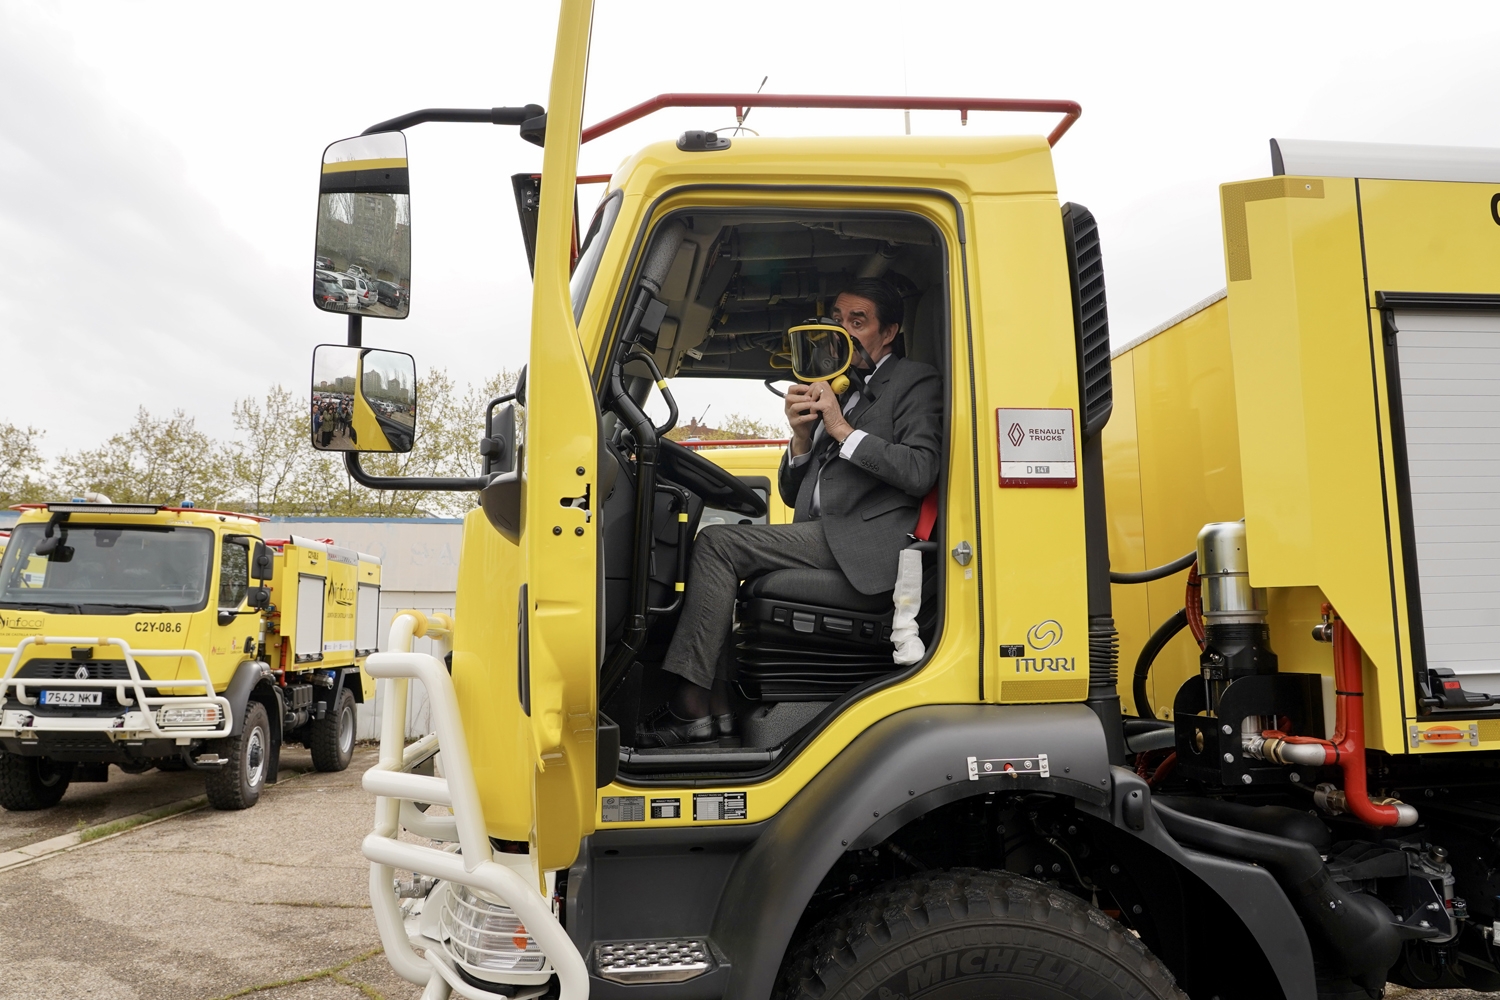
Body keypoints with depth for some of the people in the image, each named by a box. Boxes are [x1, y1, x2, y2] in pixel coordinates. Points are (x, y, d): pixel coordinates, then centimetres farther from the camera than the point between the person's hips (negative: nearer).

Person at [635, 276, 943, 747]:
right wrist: (802, 435, 1)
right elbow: (792, 495, 19)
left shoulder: (915, 382, 4)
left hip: (864, 540, -8)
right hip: (822, 536, 8)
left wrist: (842, 430, -11)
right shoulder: (833, 391, 24)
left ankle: (690, 706, -15)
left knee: (717, 542, -17)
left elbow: (921, 473, -13)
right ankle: (716, 704, -5)